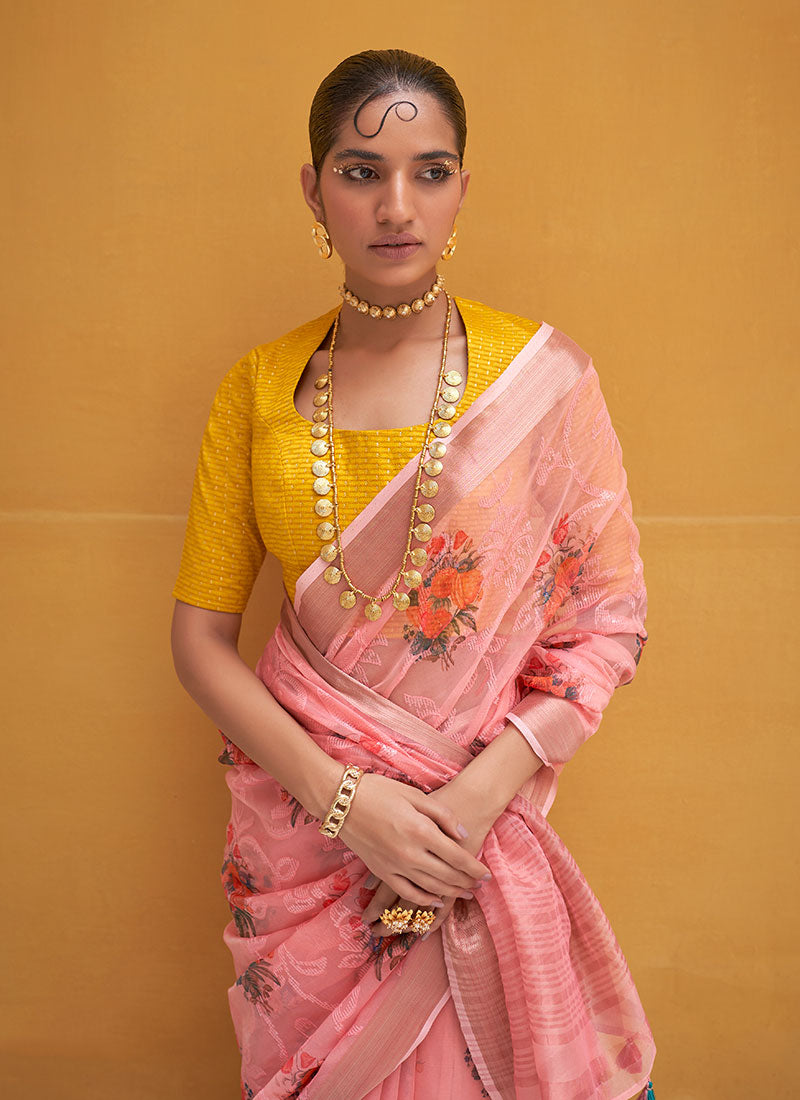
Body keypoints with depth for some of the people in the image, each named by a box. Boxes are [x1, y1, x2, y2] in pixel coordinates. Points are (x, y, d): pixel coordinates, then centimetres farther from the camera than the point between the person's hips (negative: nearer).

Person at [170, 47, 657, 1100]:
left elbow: (610, 617, -4)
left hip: (481, 821, -1)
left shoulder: (540, 377, -6)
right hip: (300, 813, 2)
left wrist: (479, 794, -16)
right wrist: (339, 795, -13)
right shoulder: (259, 386, -1)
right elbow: (201, 635, 0)